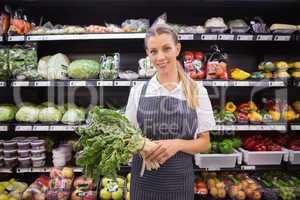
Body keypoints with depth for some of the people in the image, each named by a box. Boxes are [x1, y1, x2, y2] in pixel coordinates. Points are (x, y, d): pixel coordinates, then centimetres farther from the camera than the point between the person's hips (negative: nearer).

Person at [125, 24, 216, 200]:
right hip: (144, 180, 1)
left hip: (180, 181, 0)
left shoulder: (197, 91, -6)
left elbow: (204, 143, -2)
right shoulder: (138, 91, -4)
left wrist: (178, 144, -19)